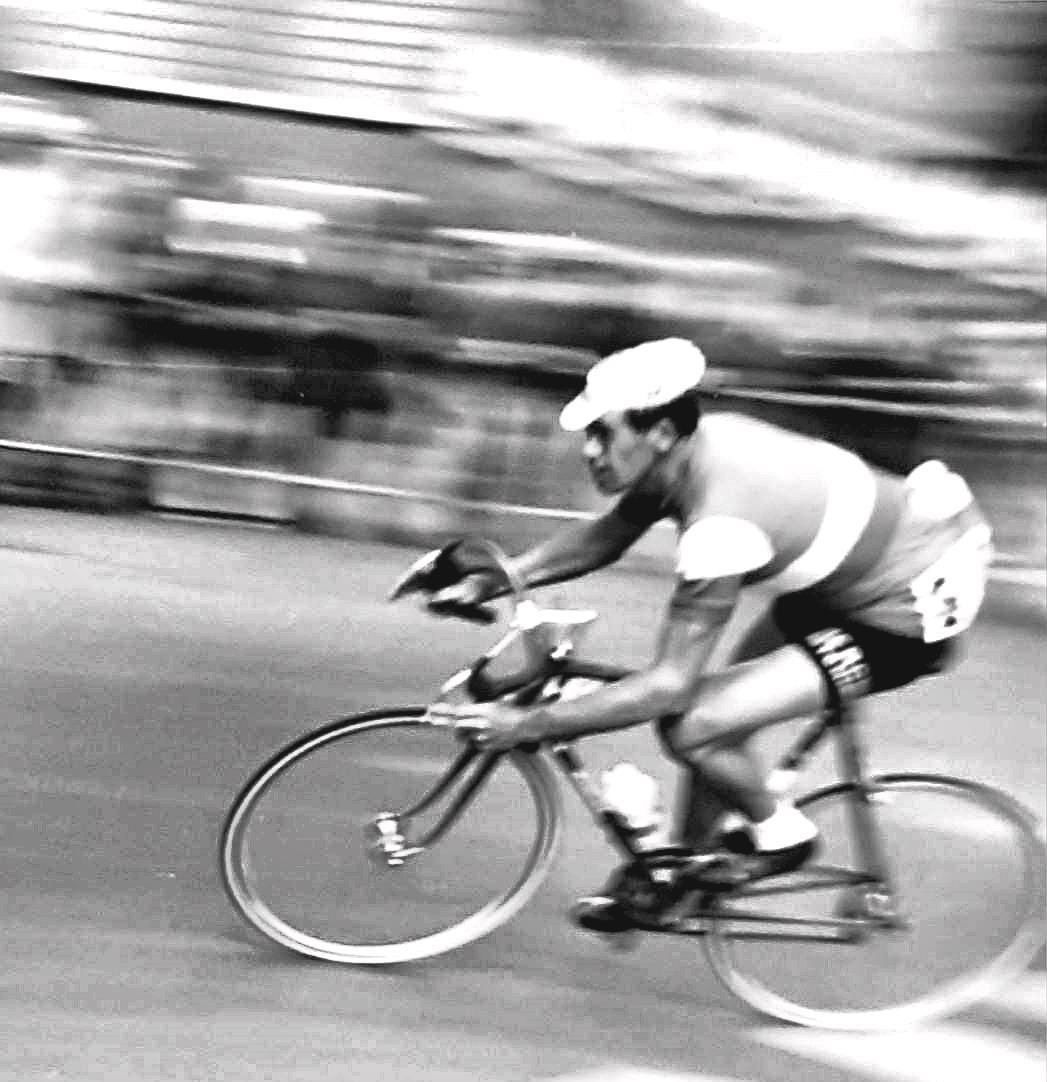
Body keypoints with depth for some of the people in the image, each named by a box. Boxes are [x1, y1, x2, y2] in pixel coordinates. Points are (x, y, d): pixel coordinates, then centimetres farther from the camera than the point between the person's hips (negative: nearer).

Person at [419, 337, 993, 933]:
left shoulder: (724, 520, -32)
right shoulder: (697, 444, -6)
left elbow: (667, 686, -30)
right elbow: (603, 536, 9)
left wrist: (527, 724, -25)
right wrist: (489, 582, -1)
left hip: (913, 613, -9)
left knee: (692, 725, -16)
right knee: (721, 709, 14)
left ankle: (782, 837, 11)